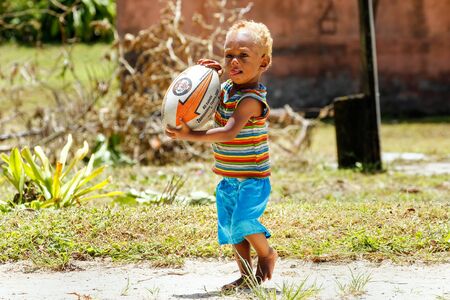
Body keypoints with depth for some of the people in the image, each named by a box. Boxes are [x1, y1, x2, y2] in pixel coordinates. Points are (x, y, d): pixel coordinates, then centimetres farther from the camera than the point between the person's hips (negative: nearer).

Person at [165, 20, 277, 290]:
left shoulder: (252, 99, -21)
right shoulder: (227, 89, 6)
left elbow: (229, 132, -31)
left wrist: (190, 135, -35)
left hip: (253, 179, -8)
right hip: (229, 179, 8)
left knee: (243, 221, -21)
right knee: (231, 228, 9)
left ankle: (267, 255, 6)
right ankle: (246, 275, 19)